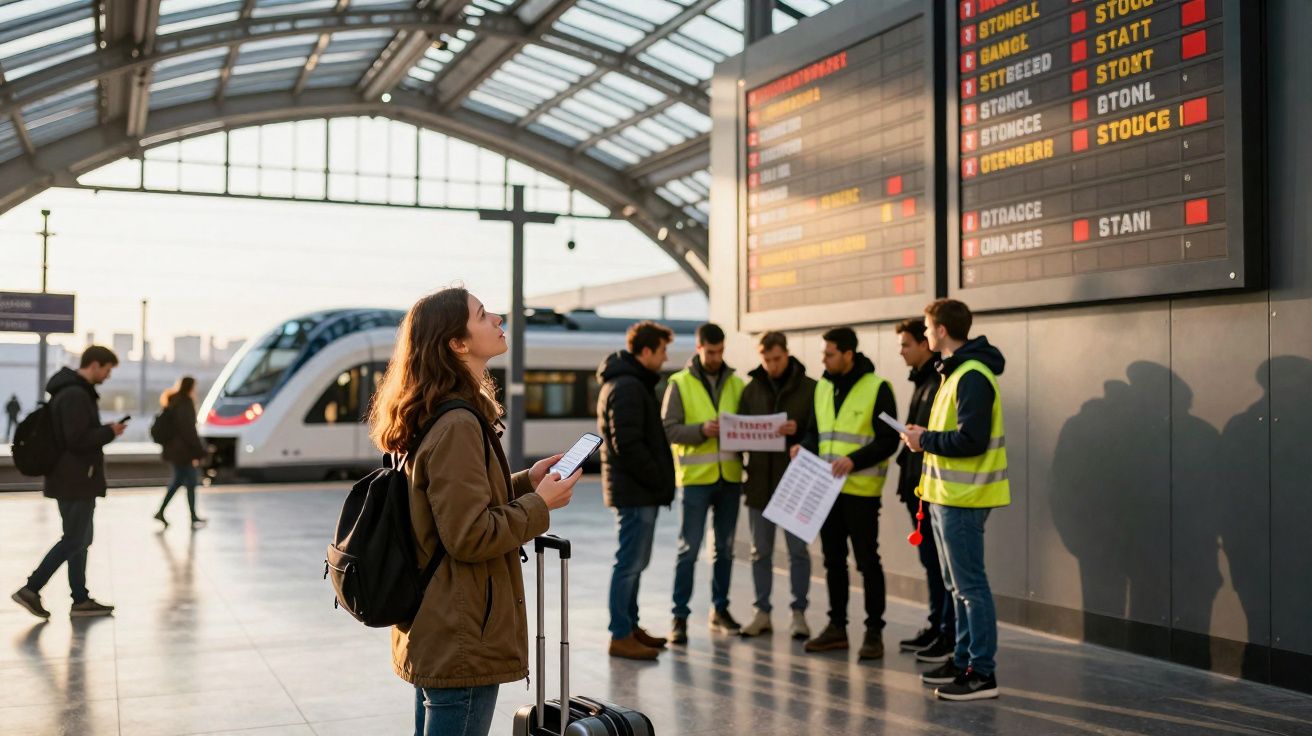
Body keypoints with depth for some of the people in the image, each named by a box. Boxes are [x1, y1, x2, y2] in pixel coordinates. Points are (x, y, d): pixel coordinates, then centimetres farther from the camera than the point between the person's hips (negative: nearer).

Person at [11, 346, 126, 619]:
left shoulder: (73, 391, 14)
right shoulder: (76, 395, -19)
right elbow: (78, 439, -25)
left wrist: (104, 432, 9)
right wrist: (110, 432, -11)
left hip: (73, 479, 11)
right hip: (75, 481, -11)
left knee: (80, 539, 12)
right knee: (74, 540, -4)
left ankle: (80, 599, 17)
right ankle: (31, 589, -1)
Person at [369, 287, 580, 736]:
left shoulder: (439, 418, 12)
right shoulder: (458, 426, -20)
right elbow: (470, 536, -23)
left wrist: (524, 483, 10)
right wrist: (540, 505, -11)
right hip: (461, 645, -10)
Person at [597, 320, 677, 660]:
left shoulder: (635, 383, 18)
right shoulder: (626, 387, -16)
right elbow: (627, 444, -22)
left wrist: (659, 479, 14)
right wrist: (657, 479, -16)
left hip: (640, 491, 11)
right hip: (635, 491, -11)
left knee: (635, 562, 16)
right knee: (630, 563, -5)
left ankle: (630, 626, 25)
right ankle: (621, 636, 2)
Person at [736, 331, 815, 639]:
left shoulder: (809, 388, -3)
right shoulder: (751, 389, 8)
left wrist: (800, 431, -22)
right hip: (759, 481, 3)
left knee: (798, 551, 4)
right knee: (760, 552, 10)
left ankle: (799, 613, 14)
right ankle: (762, 612, 20)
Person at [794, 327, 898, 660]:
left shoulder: (876, 388, -9)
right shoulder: (823, 386, 11)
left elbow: (888, 440, -12)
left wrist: (854, 460, -24)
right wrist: (805, 447, -3)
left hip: (860, 489, -6)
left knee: (867, 560, 0)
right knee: (833, 559, 12)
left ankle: (874, 631, 9)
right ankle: (837, 626, 23)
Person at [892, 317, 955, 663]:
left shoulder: (943, 381, -15)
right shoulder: (922, 381, 17)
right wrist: (907, 476, 18)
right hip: (919, 488, 10)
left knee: (942, 561, -3)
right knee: (930, 560, 16)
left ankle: (951, 636, 5)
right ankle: (936, 626, 25)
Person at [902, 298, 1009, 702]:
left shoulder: (972, 377, -18)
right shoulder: (955, 371, 15)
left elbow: (971, 440, -25)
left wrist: (926, 440, -14)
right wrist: (926, 438, 4)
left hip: (962, 499, -11)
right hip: (948, 495, 11)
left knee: (970, 586, -5)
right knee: (957, 585, 17)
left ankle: (982, 673, 1)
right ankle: (963, 660, 27)